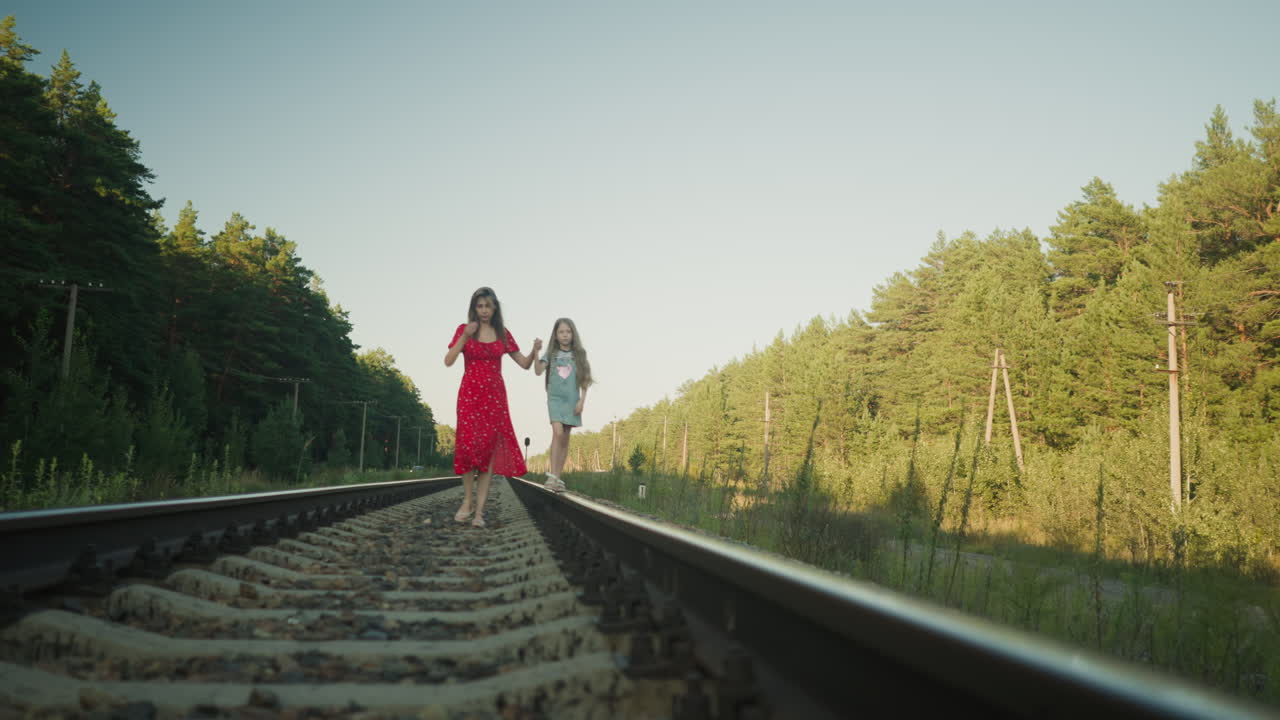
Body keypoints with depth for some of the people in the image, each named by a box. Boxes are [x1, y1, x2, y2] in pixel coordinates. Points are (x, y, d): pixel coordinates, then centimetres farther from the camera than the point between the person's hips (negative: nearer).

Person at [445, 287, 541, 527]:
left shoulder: (503, 334, 8)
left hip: (495, 396, 1)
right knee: (469, 444, -10)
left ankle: (479, 510, -6)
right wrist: (465, 336, -15)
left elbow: (525, 364, 9)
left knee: (489, 448, -5)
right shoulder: (464, 329, 5)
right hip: (470, 394, -1)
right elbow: (448, 361, -5)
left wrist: (535, 351, -12)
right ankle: (467, 500, 8)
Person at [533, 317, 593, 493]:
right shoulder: (551, 353, 2)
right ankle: (552, 475, -22)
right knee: (558, 432, -21)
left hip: (572, 400, 2)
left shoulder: (579, 354, 3)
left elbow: (584, 381, 4)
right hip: (555, 398, -2)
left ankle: (557, 478, 12)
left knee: (565, 439, 6)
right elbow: (538, 371, -11)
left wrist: (581, 400, -4)